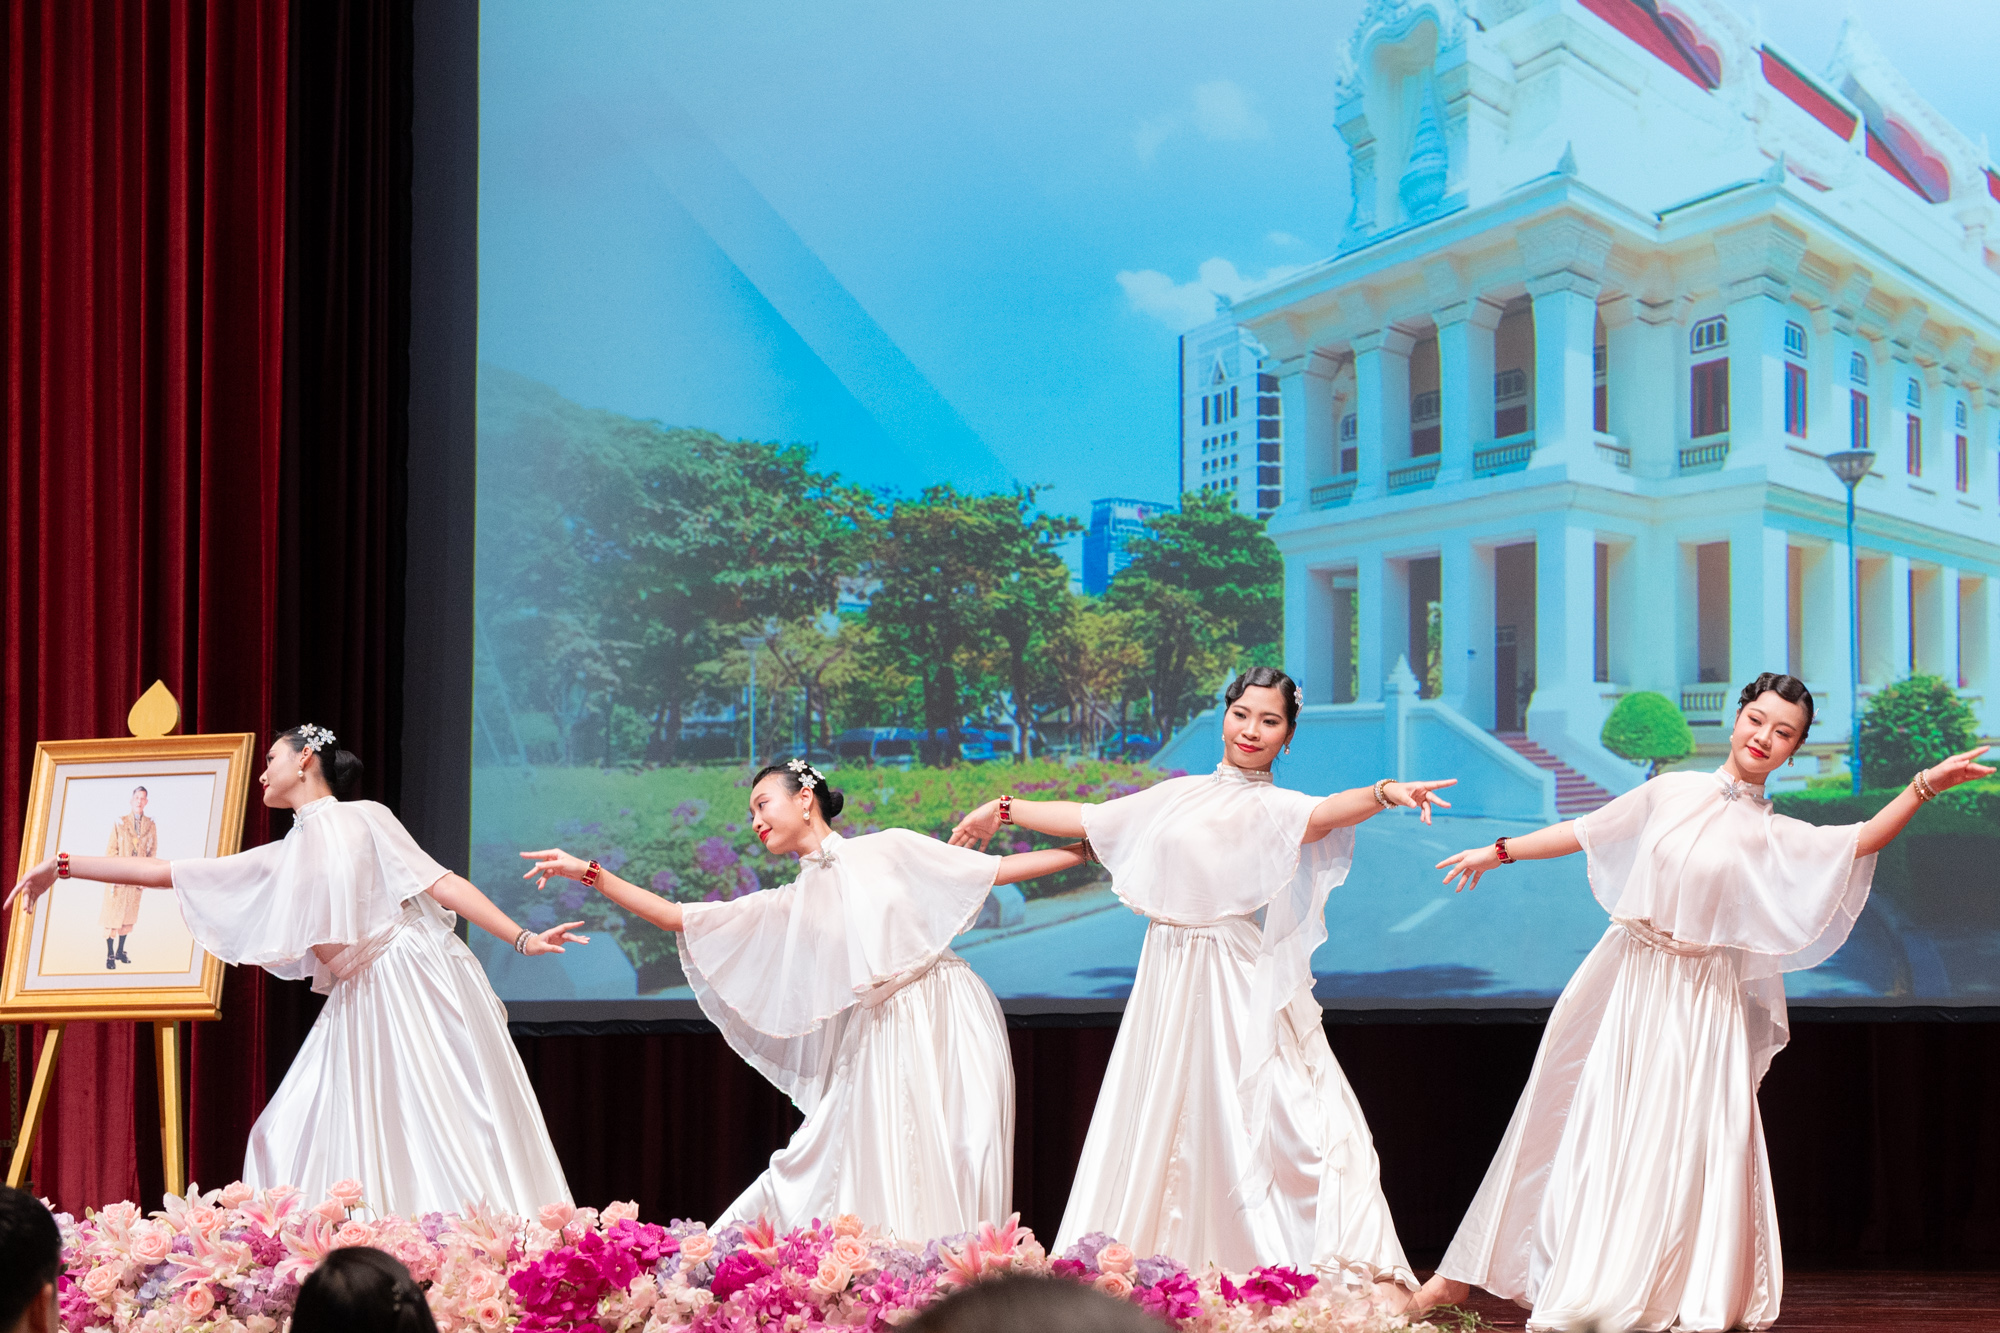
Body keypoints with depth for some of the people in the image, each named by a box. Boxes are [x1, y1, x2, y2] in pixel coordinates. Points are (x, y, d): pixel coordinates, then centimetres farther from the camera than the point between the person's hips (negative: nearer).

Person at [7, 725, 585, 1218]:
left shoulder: (364, 820, 3)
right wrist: (66, 866, 18)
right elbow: (165, 873, 19)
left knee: (443, 1131, -10)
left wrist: (523, 938, -11)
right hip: (360, 1007, 6)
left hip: (416, 983, -6)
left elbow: (443, 885, -2)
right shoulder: (281, 860, 18)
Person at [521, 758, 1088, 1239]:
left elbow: (996, 869, 7)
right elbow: (675, 917, 10)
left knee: (956, 1164, -9)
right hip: (879, 1042, 3)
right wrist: (589, 873, 4)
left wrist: (1086, 849, 2)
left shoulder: (888, 850, 5)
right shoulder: (783, 910, 13)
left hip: (947, 1022, -3)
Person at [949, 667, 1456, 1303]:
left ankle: (1371, 1283, -18)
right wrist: (1004, 810, 36)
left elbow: (1326, 812, -22)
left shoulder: (1276, 809, 0)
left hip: (1243, 989, -5)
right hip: (1170, 981, 6)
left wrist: (1386, 793, -43)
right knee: (1166, 1127, 8)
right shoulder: (1180, 797, 16)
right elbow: (1085, 819, 27)